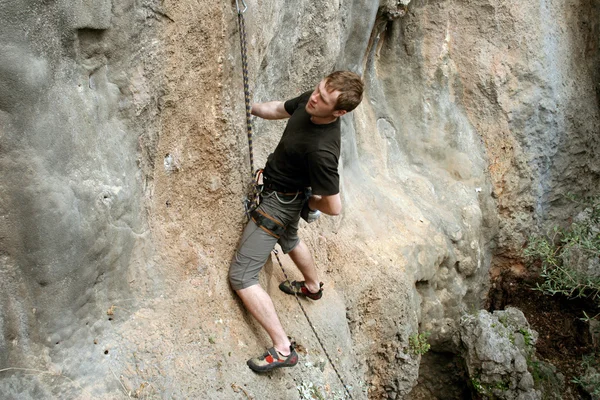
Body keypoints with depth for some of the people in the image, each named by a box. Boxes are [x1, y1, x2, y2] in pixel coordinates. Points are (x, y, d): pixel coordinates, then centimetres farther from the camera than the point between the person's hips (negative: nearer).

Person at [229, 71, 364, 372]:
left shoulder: (321, 150, -39)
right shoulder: (309, 101, -16)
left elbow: (334, 207, -29)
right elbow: (278, 110, 6)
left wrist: (306, 201, -10)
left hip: (279, 202, -9)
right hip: (283, 193, 9)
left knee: (240, 277, -6)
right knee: (289, 239, 37)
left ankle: (282, 350, -3)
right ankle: (313, 287, 64)